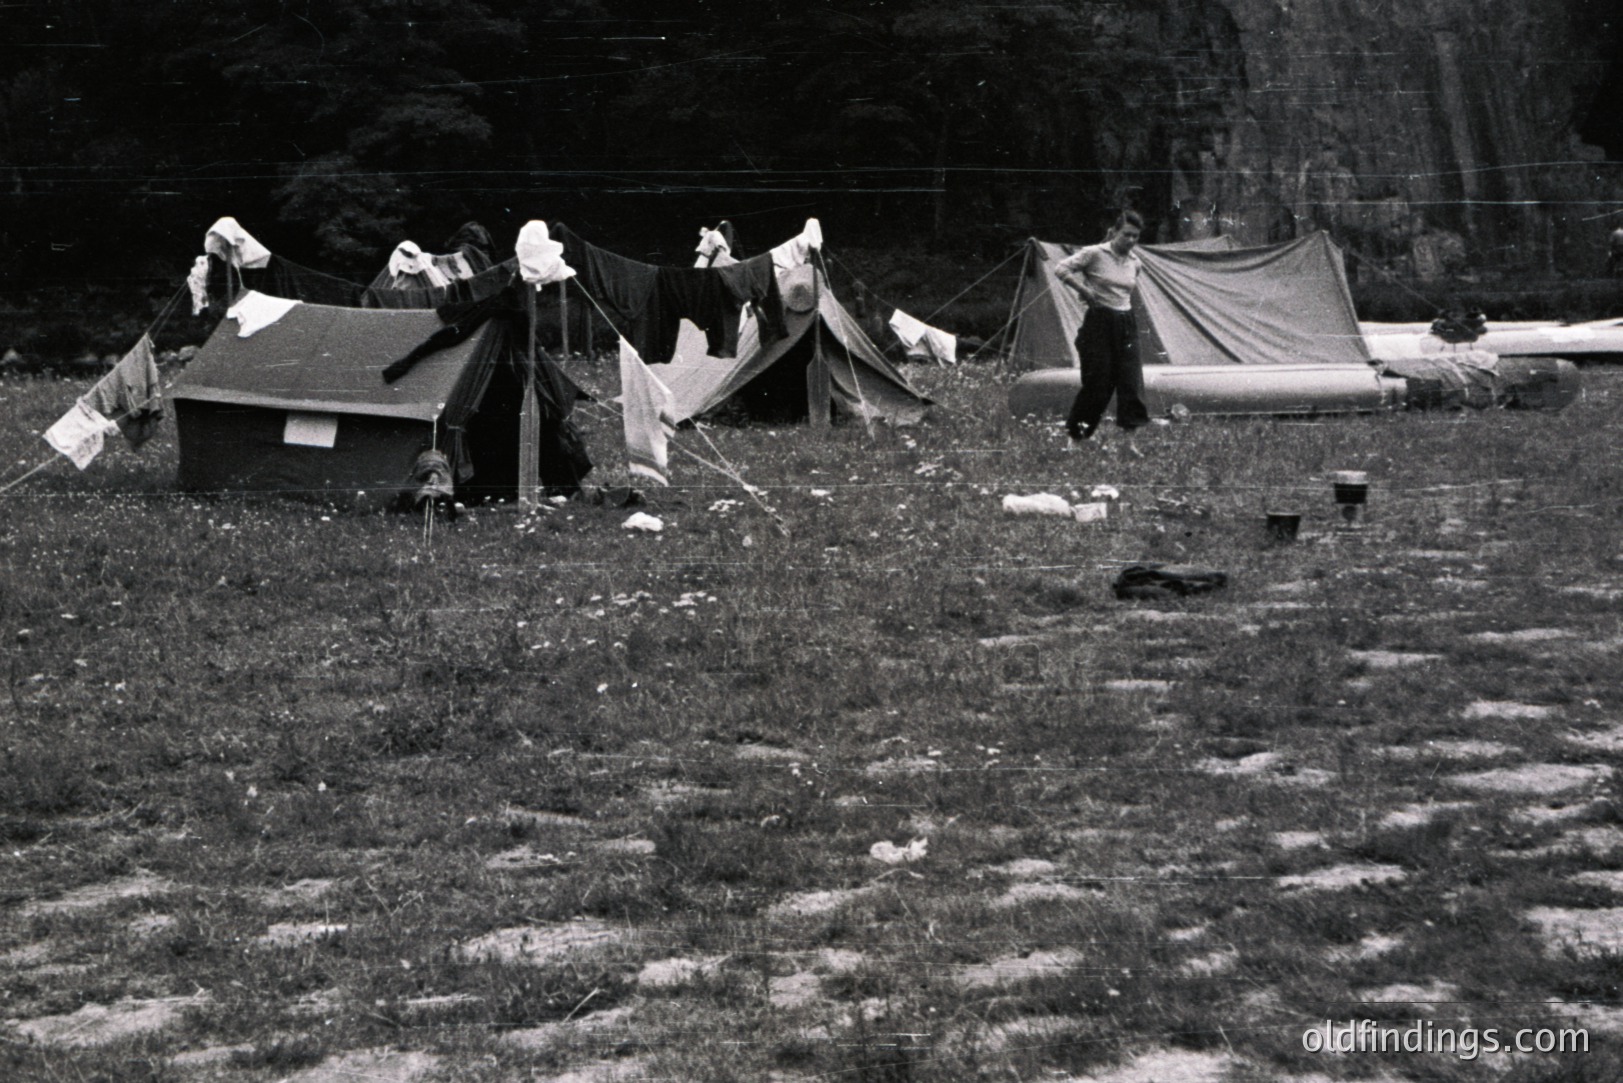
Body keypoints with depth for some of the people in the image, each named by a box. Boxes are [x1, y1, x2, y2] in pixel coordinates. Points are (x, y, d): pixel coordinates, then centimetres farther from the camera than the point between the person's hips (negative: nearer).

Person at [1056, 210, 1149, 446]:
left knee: (1131, 381, -4)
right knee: (1098, 382, -3)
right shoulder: (1095, 254, -9)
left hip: (1126, 325, 5)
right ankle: (1074, 431, 11)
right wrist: (1084, 290, -13)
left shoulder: (1134, 263, 9)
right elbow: (1062, 269, -12)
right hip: (1099, 322, -5)